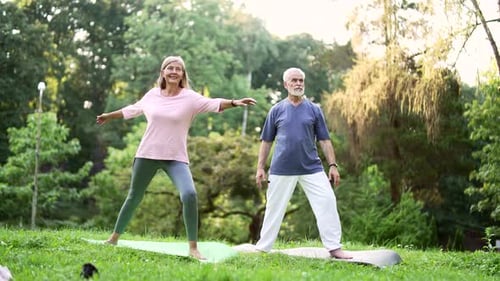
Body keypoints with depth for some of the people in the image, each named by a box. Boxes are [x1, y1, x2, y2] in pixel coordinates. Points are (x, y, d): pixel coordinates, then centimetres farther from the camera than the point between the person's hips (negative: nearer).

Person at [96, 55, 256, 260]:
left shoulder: (189, 97, -6)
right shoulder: (153, 94, 4)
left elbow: (213, 104, -22)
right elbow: (134, 109, 22)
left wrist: (234, 102, -42)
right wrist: (109, 116, 36)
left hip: (175, 158, -3)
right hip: (147, 154, 3)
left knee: (189, 195, -23)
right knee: (134, 197, 15)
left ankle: (193, 247, -15)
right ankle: (115, 237, 34)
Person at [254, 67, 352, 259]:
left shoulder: (314, 110, 5)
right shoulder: (277, 110, 4)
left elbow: (324, 140, 6)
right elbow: (266, 141, 8)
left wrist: (333, 165, -1)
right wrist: (260, 168, 4)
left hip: (311, 168, 1)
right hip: (282, 170, -1)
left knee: (327, 202, -8)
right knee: (274, 208, 6)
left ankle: (334, 247, -2)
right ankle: (262, 248, 20)